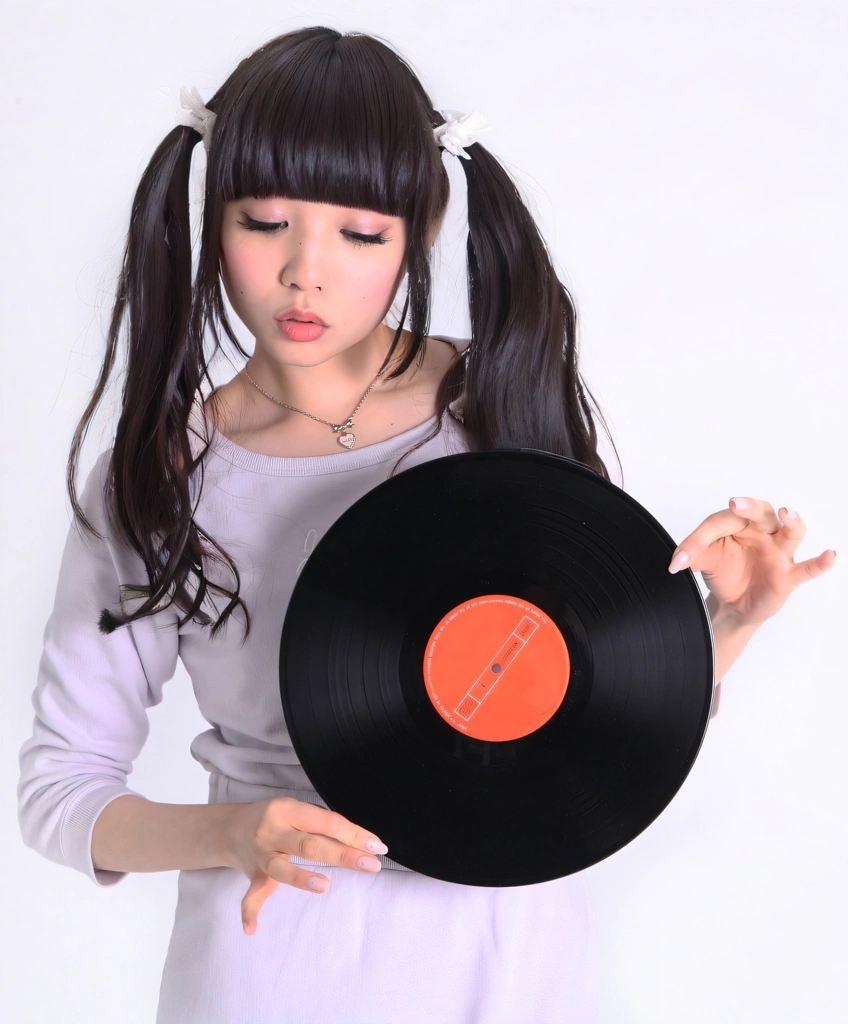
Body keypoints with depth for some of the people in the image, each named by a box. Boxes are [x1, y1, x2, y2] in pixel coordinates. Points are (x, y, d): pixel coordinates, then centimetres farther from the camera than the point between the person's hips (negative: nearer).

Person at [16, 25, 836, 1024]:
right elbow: (58, 787, -7)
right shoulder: (152, 480, -9)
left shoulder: (523, 407, -7)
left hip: (507, 936, 2)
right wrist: (228, 835, -24)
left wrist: (730, 618, -18)